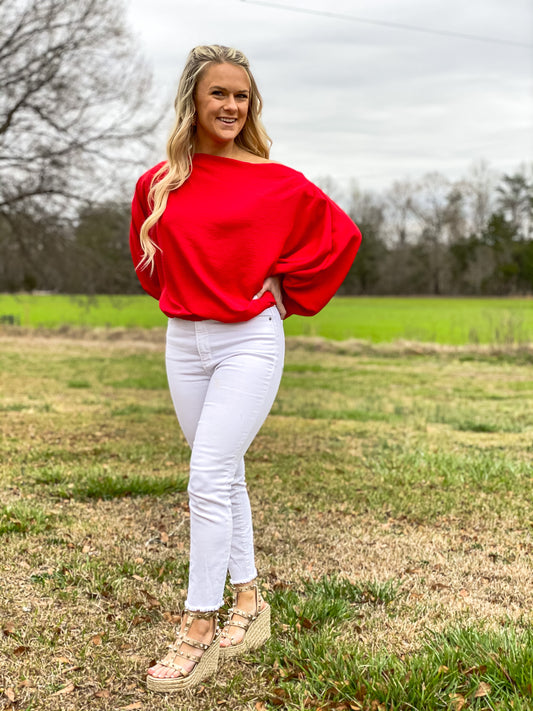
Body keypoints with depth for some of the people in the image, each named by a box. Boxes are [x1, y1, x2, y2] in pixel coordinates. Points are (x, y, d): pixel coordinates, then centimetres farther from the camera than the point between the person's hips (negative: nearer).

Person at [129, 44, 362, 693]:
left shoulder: (275, 182, -6)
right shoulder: (156, 183, 5)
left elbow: (340, 235, 3)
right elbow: (146, 253, 24)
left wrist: (290, 293, 1)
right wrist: (177, 296, 13)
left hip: (249, 342, -5)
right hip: (184, 342, 5)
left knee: (208, 480, -10)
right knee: (224, 476, 12)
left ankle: (200, 629, 0)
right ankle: (249, 603, 25)